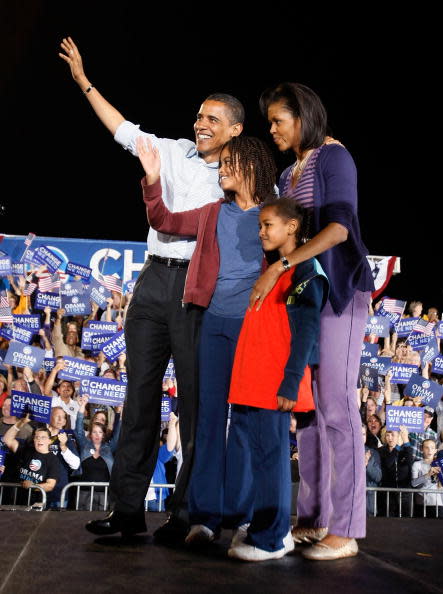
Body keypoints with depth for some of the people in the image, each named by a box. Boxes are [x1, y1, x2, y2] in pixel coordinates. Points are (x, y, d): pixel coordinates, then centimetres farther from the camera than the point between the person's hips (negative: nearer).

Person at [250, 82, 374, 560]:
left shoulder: (334, 158, -5)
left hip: (337, 292, -8)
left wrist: (279, 267, -25)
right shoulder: (287, 176, 19)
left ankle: (346, 530, -4)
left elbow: (339, 226, -19)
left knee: (336, 407, -9)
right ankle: (313, 517, 13)